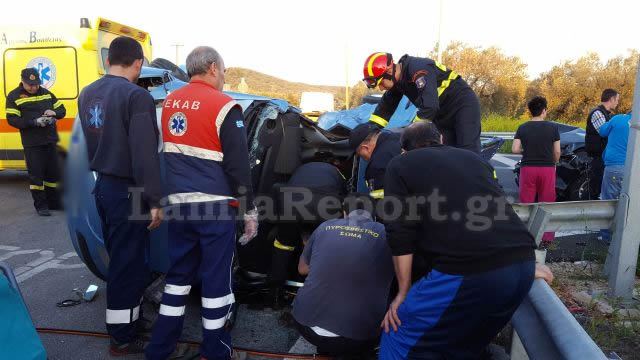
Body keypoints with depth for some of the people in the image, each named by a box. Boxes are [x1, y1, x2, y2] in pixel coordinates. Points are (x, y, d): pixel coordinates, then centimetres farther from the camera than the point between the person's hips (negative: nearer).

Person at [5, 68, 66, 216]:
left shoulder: (46, 93, 10)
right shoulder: (14, 96, -3)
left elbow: (62, 110, 14)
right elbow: (12, 120, -9)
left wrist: (54, 113, -9)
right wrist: (34, 122, -21)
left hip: (50, 141, 4)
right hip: (32, 144, -4)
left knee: (53, 173, 11)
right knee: (36, 174, -1)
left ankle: (54, 203, 24)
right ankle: (41, 206, 10)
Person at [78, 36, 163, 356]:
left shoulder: (87, 94, 8)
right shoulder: (136, 96, -19)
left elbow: (92, 141, 16)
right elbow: (145, 155, -23)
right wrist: (155, 200, -19)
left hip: (102, 185, 9)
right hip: (127, 191, -8)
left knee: (119, 259, 21)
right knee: (128, 264, 3)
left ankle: (126, 320, 38)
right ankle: (123, 338, 16)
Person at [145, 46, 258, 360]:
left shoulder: (170, 102, 11)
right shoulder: (223, 106, -11)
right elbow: (238, 166, -12)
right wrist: (249, 209, -5)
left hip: (178, 204, 7)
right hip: (215, 207, -6)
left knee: (178, 274, 18)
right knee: (216, 279, 5)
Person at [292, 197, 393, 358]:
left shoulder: (325, 227, 6)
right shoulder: (388, 234, 1)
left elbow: (302, 269, 21)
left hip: (306, 323, 3)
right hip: (356, 340, -2)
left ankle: (325, 349, 21)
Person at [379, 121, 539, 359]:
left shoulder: (400, 165, 10)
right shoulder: (473, 158, 27)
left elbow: (400, 234, 2)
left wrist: (403, 292, 9)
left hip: (470, 271, -7)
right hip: (523, 263, 7)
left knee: (400, 338, 10)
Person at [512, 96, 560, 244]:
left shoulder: (522, 128, -2)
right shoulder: (552, 127, -4)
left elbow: (515, 149, -9)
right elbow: (557, 152, -2)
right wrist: (554, 163, 17)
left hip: (528, 168, 0)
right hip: (547, 168, 0)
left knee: (526, 203, 7)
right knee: (547, 203, 8)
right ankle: (547, 237, 13)